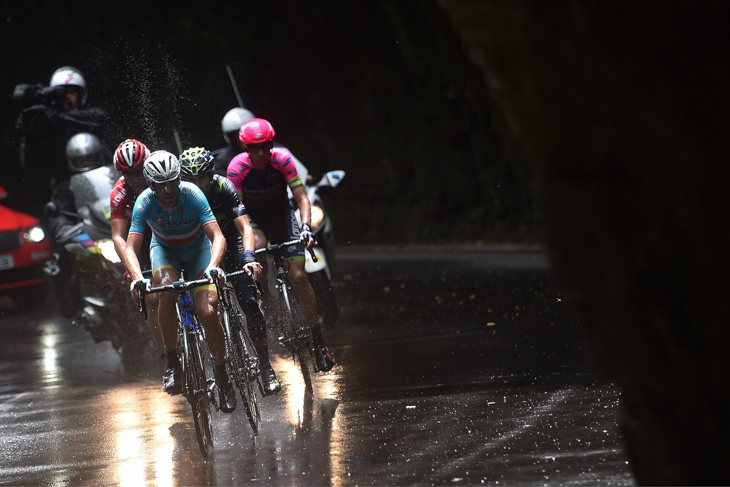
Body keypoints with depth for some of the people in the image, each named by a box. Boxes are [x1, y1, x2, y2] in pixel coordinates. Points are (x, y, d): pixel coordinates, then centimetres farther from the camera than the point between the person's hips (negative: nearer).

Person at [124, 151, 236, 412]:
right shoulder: (145, 202, -26)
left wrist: (213, 266, -56)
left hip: (198, 249, -1)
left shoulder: (192, 195, -30)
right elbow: (131, 248, -30)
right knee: (167, 290, -33)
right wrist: (137, 278, -50)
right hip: (165, 249, 1)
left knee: (207, 312, -20)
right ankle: (172, 362, -19)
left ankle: (222, 377, -3)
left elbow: (218, 237, -36)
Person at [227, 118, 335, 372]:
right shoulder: (237, 168, -23)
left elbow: (301, 197, -20)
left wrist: (306, 227, -36)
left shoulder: (282, 160, -21)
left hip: (282, 215, 1)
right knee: (258, 248, -37)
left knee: (298, 276, -13)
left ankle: (318, 342, -8)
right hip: (253, 218, -1)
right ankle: (261, 299, -8)